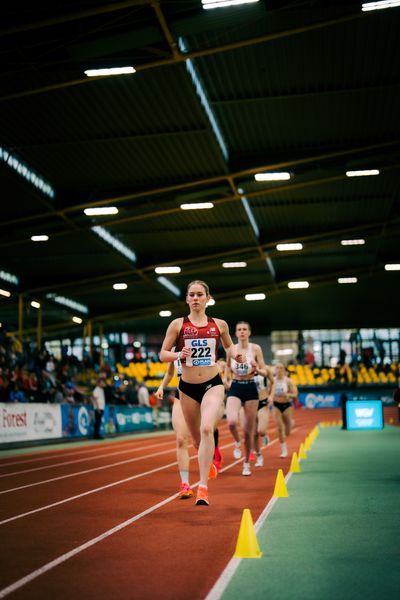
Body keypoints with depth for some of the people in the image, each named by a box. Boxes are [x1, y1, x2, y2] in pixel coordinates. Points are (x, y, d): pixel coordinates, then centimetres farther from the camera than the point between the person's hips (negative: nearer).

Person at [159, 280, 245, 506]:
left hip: (213, 384, -1)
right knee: (197, 438, 11)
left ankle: (203, 486, -23)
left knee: (206, 429, -25)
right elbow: (163, 354, 1)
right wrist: (179, 355, -19)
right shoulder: (178, 324, -2)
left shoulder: (219, 324, 2)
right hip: (188, 387, 1)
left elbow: (229, 346, 20)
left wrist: (236, 355, -1)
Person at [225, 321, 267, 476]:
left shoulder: (255, 348, -1)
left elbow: (264, 372, -1)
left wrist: (256, 370, -20)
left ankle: (246, 463, 20)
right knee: (232, 421, -26)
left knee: (249, 429, 4)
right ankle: (237, 443, 7)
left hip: (250, 389, 0)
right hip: (235, 389, 0)